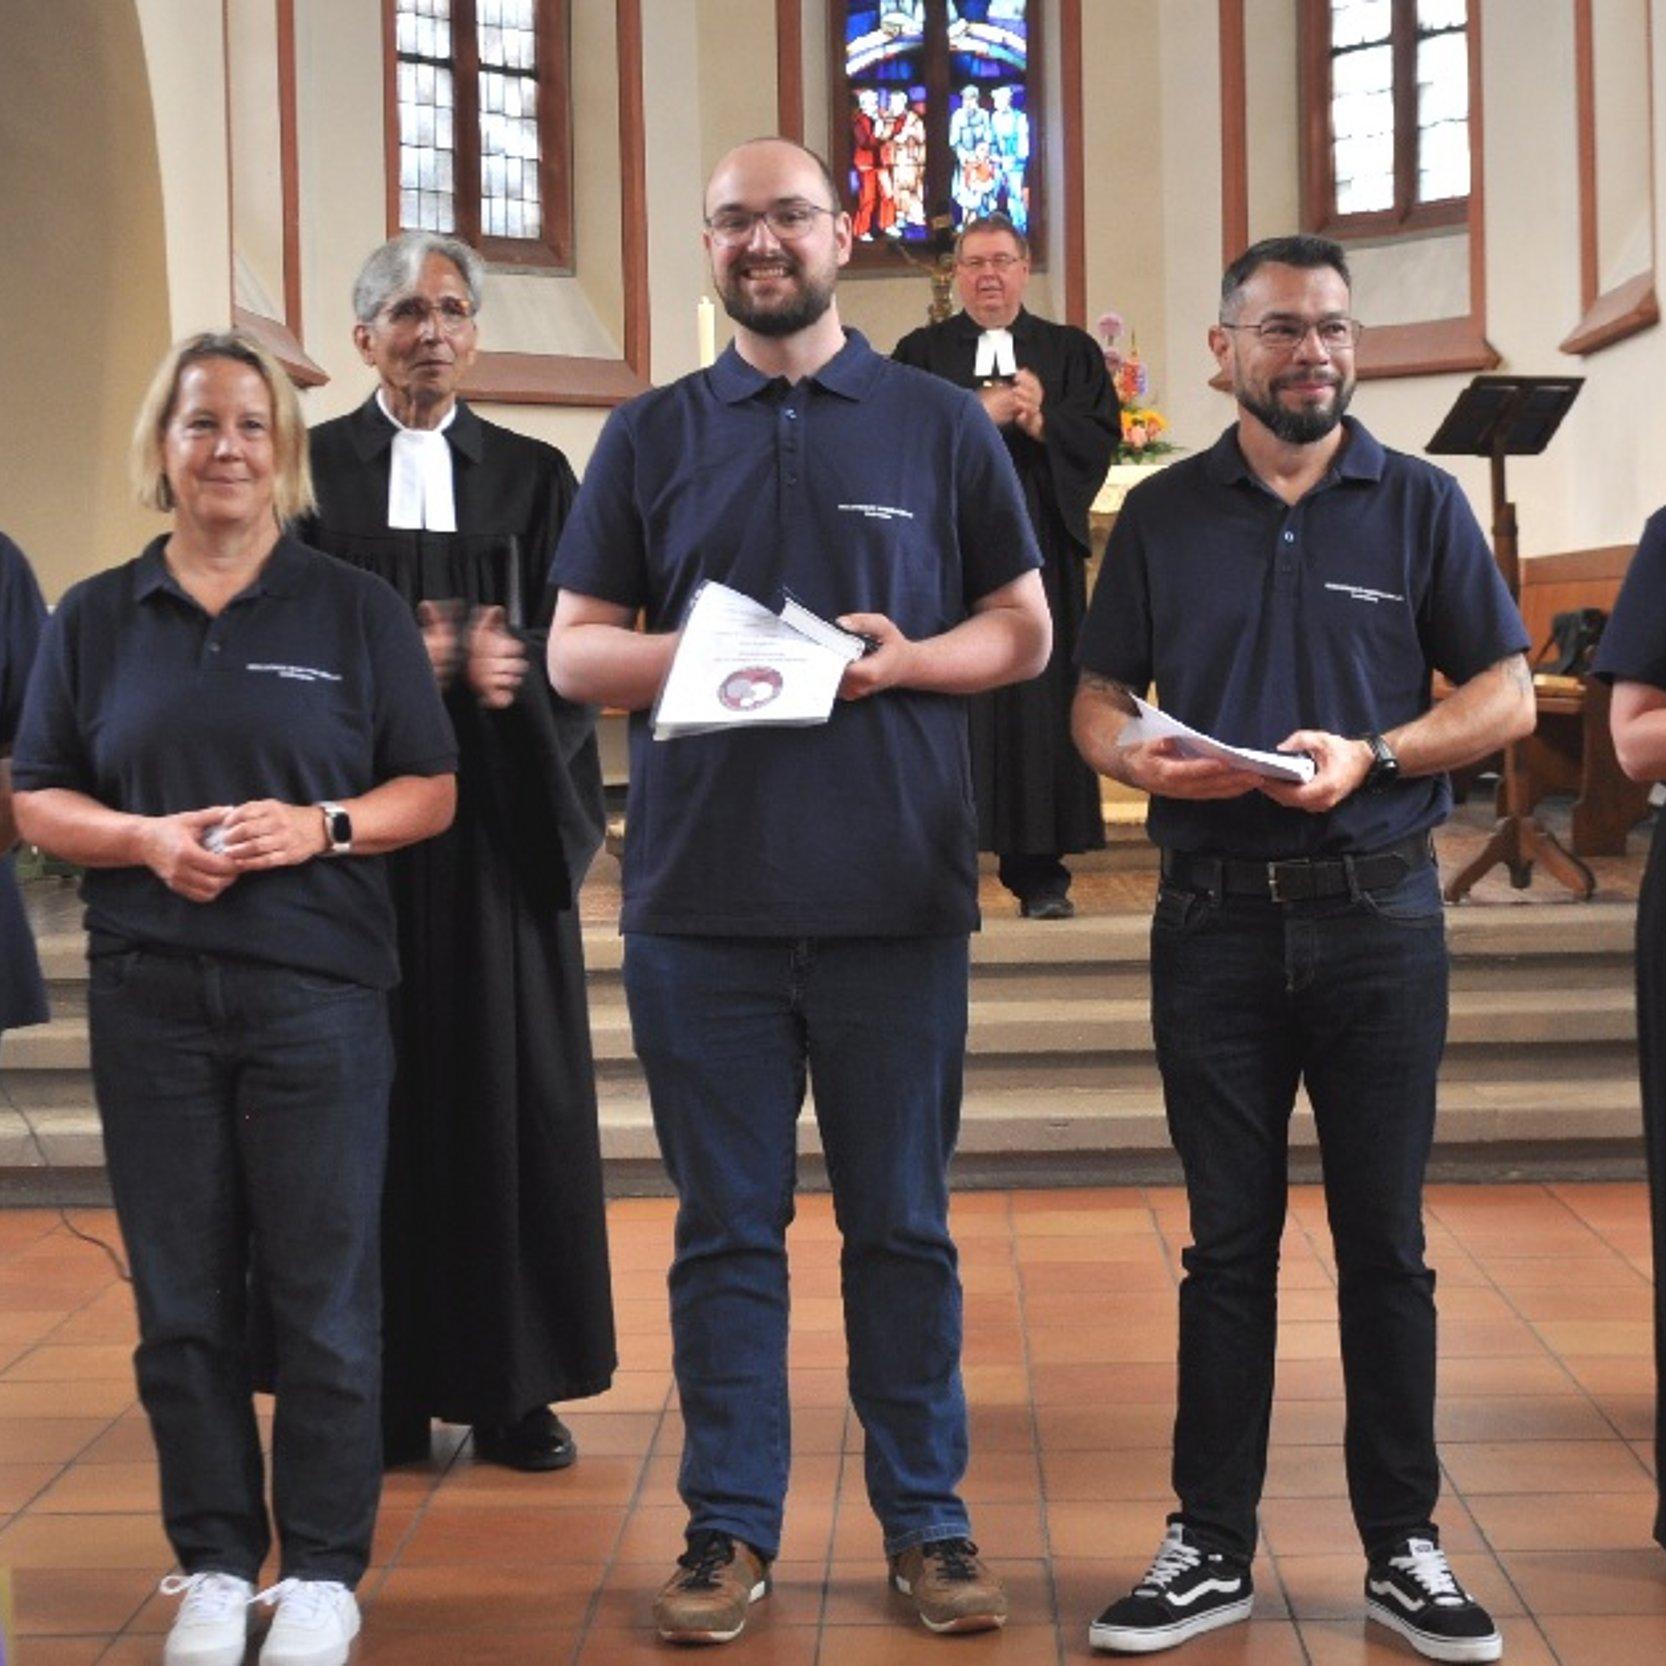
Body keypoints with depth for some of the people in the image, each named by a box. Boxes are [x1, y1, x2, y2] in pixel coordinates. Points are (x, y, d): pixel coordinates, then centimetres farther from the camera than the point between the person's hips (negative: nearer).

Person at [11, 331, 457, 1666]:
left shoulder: (356, 610, 5)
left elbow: (432, 792, 4)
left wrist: (322, 826, -14)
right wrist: (148, 839, -10)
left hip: (319, 986, -2)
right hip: (151, 992, 2)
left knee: (324, 1292, 1)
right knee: (182, 1295, 6)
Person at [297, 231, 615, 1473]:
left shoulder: (534, 476, 10)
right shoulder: (310, 469, 6)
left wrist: (502, 666, -16)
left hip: (501, 818, 1)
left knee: (515, 1088, 1)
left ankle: (515, 1386, 10)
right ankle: (380, 1384, 9)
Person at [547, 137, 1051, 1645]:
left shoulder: (941, 425, 8)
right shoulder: (651, 435, 11)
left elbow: (1024, 630, 9)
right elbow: (576, 648, 8)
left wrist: (908, 656, -11)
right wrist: (696, 656, -12)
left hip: (895, 892, -1)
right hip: (701, 894, 1)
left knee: (903, 1224, 7)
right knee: (726, 1228, 8)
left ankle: (925, 1518, 20)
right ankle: (731, 1527, 19)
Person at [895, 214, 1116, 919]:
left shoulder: (1070, 351, 15)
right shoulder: (921, 353, 12)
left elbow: (1101, 433, 3)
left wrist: (1040, 421, -13)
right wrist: (981, 414, -12)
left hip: (1039, 549, 1)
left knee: (1040, 700, -1)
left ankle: (1041, 874, 3)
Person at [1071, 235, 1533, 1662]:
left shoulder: (1420, 504, 4)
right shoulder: (1163, 515, 8)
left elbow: (1506, 693, 2)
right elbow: (1097, 701, 9)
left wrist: (1371, 756, -15)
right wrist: (1136, 757, -14)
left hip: (1378, 906, -1)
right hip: (1215, 913, 1)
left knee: (1385, 1237, 6)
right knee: (1229, 1239, 7)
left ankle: (1404, 1548, 17)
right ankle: (1210, 1548, 16)